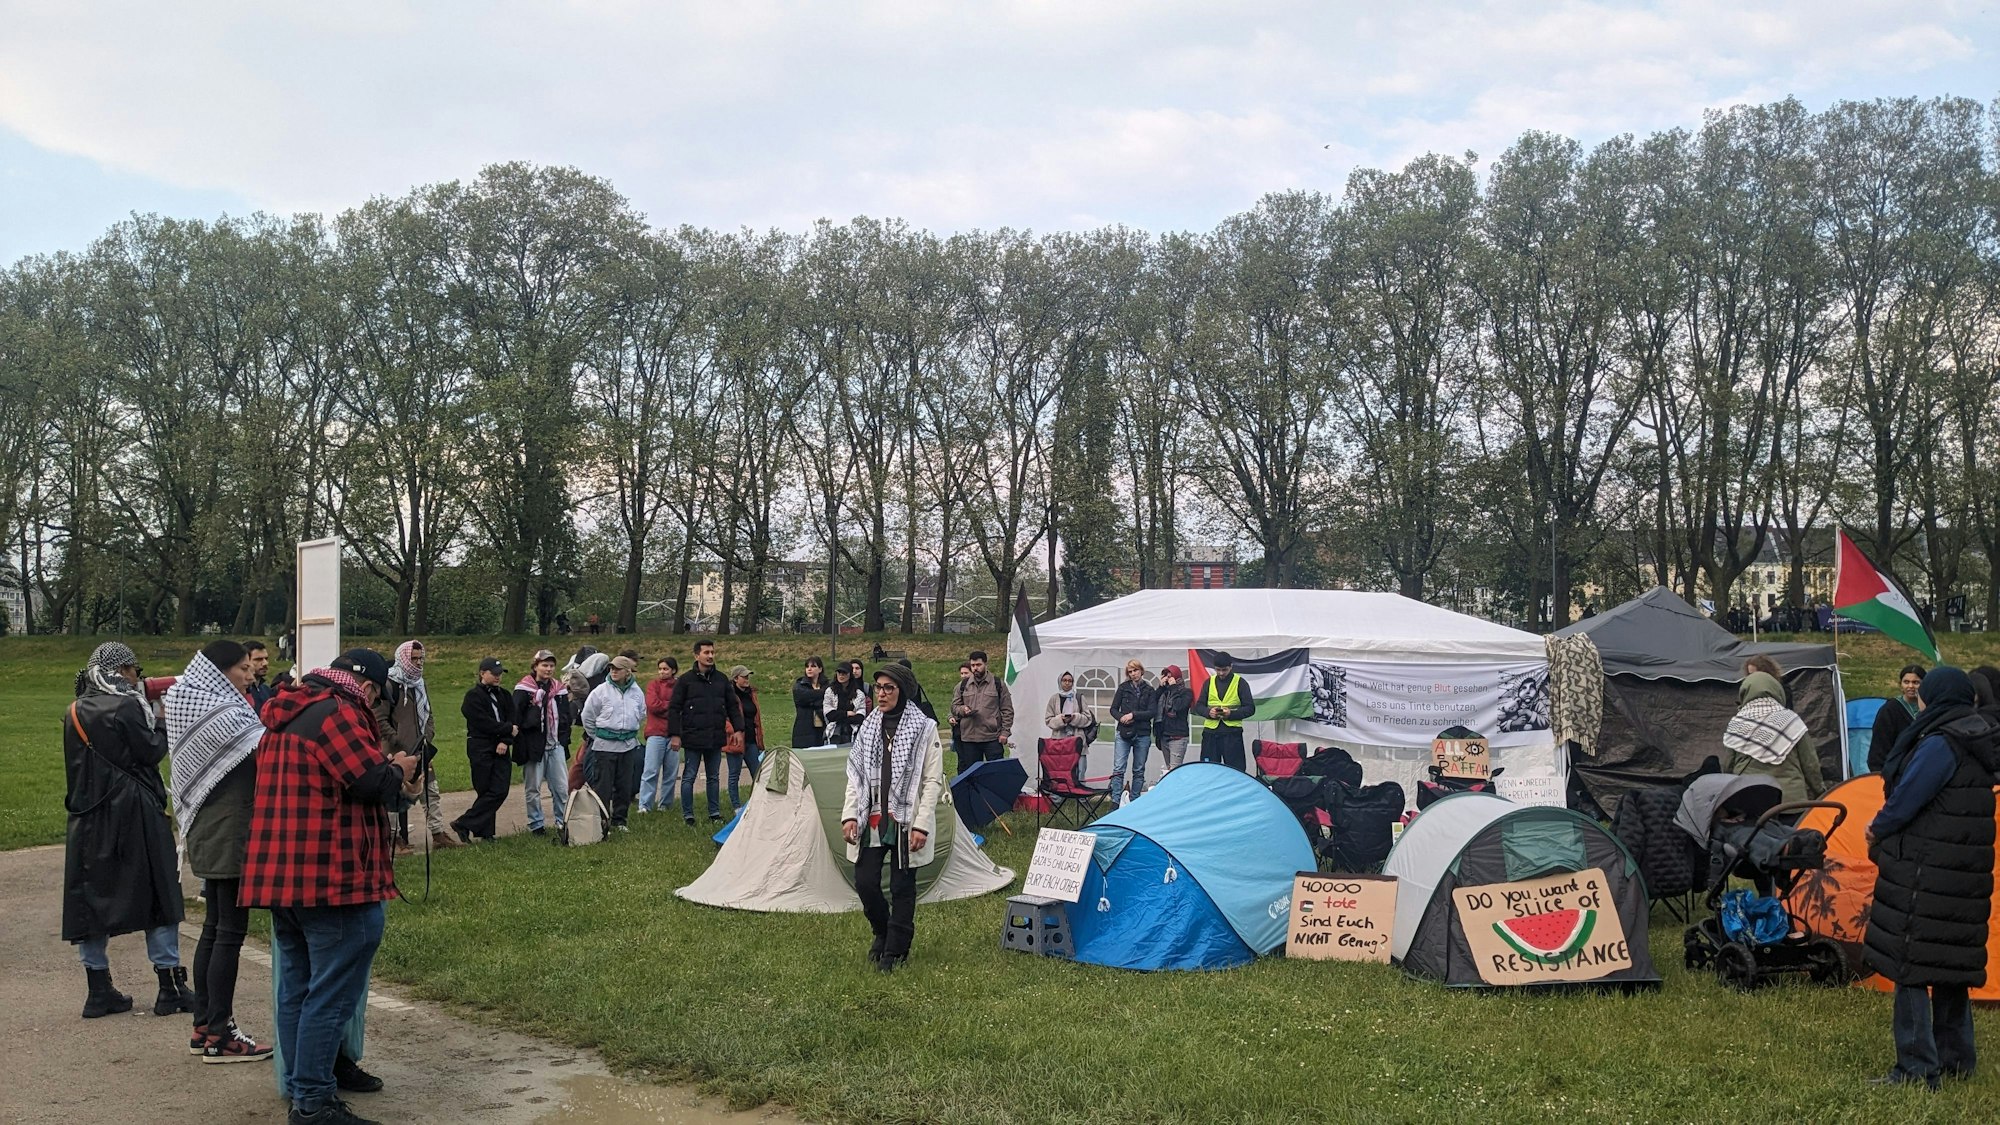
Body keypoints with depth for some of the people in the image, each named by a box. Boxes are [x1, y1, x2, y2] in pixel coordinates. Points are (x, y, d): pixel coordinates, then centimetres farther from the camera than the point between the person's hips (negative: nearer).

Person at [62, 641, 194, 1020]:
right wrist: (160, 719, 5)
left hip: (88, 817, 6)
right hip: (134, 815, -6)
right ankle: (170, 986, 4)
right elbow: (152, 751, -11)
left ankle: (99, 989, 12)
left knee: (90, 899, 9)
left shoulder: (76, 712, 9)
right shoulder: (126, 706, -11)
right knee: (159, 894, 2)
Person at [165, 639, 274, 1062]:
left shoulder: (196, 707, 14)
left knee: (215, 927, 15)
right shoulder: (220, 714, -15)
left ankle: (204, 1026, 21)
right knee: (230, 931, -5)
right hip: (230, 833, -10)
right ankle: (218, 1036, 0)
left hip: (209, 835, 10)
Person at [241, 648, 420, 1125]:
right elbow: (372, 782, -21)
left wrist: (385, 772, 12)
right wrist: (399, 770, -1)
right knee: (331, 995, -3)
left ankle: (299, 1087, 25)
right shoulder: (337, 713, -15)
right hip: (332, 877, -10)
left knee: (296, 989, 16)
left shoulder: (284, 716, 16)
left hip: (278, 875, 10)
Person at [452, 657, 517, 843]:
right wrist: (509, 729, -4)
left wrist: (505, 741, -10)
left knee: (500, 791, -3)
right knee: (487, 791, -7)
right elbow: (484, 723, -13)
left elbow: (512, 721, 6)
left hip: (501, 750, 5)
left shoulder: (505, 695, 15)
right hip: (481, 749, -5)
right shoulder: (473, 696, -3)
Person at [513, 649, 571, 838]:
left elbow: (566, 717, 18)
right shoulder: (524, 690, -6)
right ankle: (536, 824, 15)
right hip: (534, 745, -4)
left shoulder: (559, 689, 10)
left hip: (556, 746, 4)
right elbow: (515, 717, -9)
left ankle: (563, 822, 13)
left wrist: (563, 740, 9)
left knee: (562, 787, 3)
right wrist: (521, 744, -16)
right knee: (532, 788, 5)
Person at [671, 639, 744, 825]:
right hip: (693, 738, -4)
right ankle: (687, 815, 9)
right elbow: (674, 709, -3)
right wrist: (675, 734, -9)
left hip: (716, 738, 4)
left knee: (714, 777, 12)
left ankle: (715, 813, 21)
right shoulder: (686, 681, -4)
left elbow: (733, 706, 14)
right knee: (688, 777, 2)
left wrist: (738, 729, 7)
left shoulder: (721, 680, 8)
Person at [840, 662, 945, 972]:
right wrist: (849, 815, 0)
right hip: (871, 821, 4)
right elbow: (855, 775, 11)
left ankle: (896, 950, 18)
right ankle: (882, 933, 30)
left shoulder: (924, 728, -6)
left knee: (902, 888, 3)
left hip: (905, 822, -4)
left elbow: (933, 780, -7)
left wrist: (921, 824, -12)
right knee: (865, 883, 3)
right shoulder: (868, 727, 8)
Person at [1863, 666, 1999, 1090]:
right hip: (1964, 875, 10)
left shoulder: (1939, 745, -19)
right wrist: (1886, 829, 13)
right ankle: (1955, 1060, 27)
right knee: (1951, 965, 18)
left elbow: (1905, 801, -17)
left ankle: (1917, 1070, -1)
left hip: (1925, 874, -10)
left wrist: (1877, 829, 2)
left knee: (1909, 967, -4)